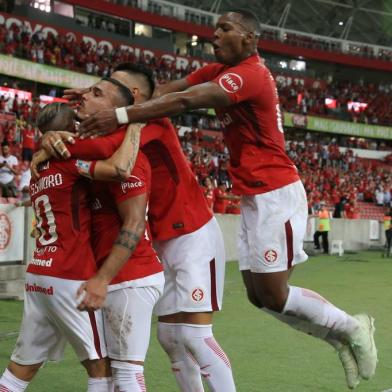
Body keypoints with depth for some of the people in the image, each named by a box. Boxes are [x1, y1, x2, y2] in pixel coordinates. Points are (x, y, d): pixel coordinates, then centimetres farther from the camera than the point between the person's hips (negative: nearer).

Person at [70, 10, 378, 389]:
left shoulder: (250, 74, -18)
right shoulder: (219, 72, 11)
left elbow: (187, 101, -31)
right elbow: (167, 89, 0)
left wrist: (121, 116, -36)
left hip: (275, 195, -9)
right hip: (254, 197, 9)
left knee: (273, 296, -5)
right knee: (259, 295, 9)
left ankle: (351, 328, 16)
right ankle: (343, 337, 23)